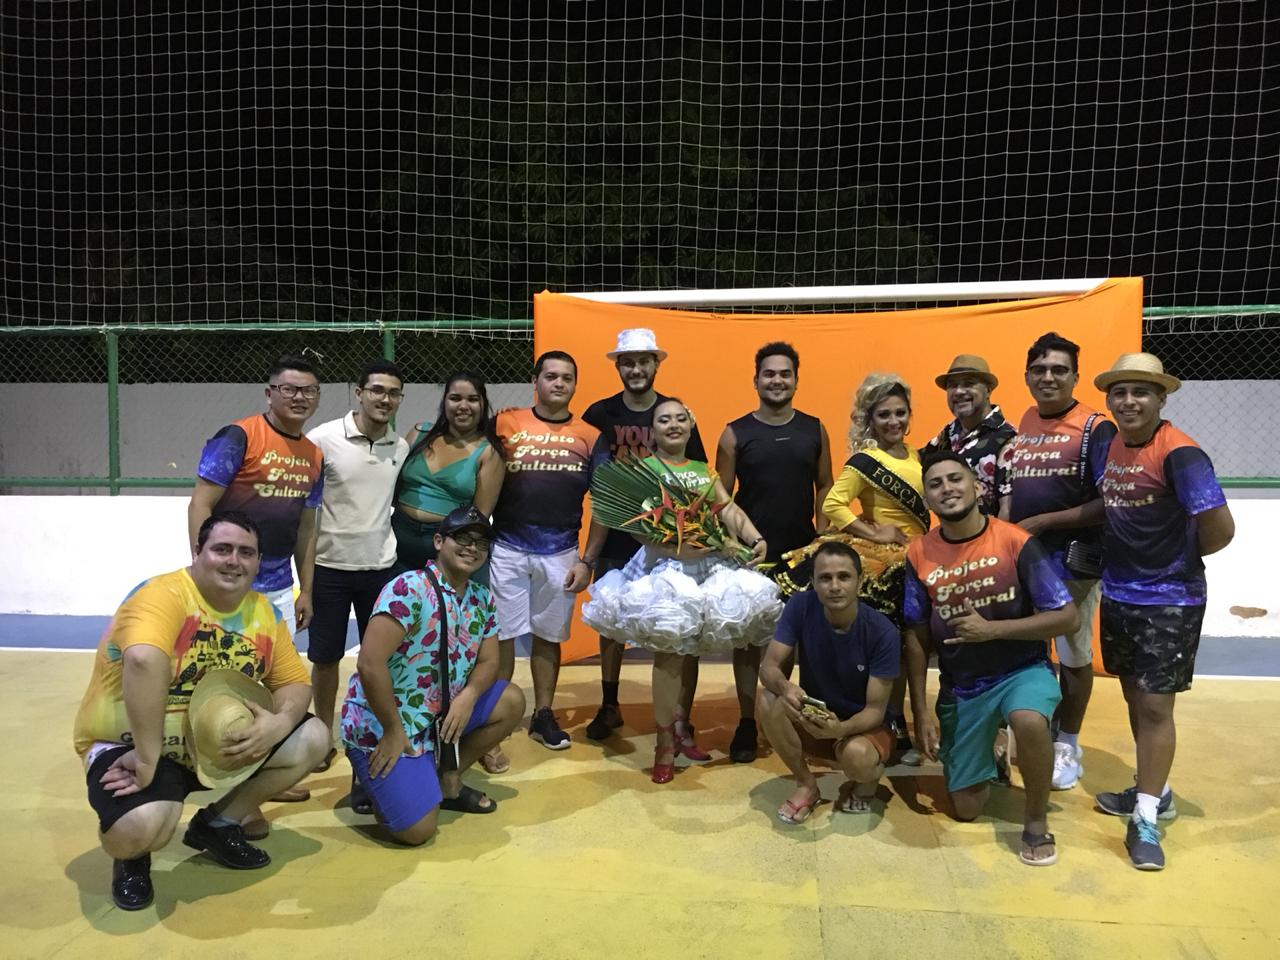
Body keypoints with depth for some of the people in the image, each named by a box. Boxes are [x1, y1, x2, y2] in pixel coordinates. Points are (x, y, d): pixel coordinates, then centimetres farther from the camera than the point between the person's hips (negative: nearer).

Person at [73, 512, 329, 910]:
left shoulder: (265, 612, 0)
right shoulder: (163, 595, -25)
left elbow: (295, 682, 1)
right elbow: (144, 660, -45)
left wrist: (279, 723, -22)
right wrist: (147, 761, -44)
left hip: (217, 746, 7)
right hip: (128, 746, -7)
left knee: (312, 739, -5)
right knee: (141, 826, -36)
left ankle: (216, 824, 13)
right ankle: (131, 855, 5)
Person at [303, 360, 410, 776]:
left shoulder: (401, 447, 2)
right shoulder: (324, 438, -11)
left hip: (381, 567, 3)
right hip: (329, 566, -3)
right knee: (325, 658, 10)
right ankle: (324, 738, 28)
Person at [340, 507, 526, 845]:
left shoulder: (482, 599, 3)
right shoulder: (409, 589, -23)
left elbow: (488, 661, 7)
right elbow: (369, 664, -28)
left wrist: (468, 697, -15)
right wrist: (394, 731, -21)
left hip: (439, 716, 8)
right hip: (382, 725, -8)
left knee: (512, 701, 3)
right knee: (417, 830, -15)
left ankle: (447, 781, 14)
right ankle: (387, 783, 16)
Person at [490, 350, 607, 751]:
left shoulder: (589, 437, 4)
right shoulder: (506, 424, 0)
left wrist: (588, 561, 1)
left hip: (560, 554, 1)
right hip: (507, 548, -1)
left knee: (549, 636, 12)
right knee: (501, 634, 5)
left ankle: (543, 715, 25)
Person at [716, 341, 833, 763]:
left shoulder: (814, 429, 5)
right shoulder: (736, 433, -2)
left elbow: (824, 487, 9)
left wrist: (822, 539, -1)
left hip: (803, 552, 2)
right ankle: (747, 722, 16)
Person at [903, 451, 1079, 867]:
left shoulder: (1016, 542, -15)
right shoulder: (919, 555, -7)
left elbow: (1067, 618, -13)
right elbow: (916, 638, 0)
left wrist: (992, 629, -23)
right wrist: (921, 713, -2)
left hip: (1022, 670, -3)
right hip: (959, 688, 3)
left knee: (1029, 722, -39)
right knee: (965, 809, 6)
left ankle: (1036, 822, -11)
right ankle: (987, 751, 40)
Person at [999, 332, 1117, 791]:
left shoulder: (1095, 428, -11)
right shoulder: (1020, 426, 7)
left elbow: (1109, 504, -17)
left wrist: (1043, 521, -17)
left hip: (1073, 560, -5)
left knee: (1073, 655, 9)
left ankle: (1068, 744, 26)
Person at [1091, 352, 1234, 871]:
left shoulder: (1179, 453, -19)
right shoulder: (1112, 447, 4)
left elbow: (1221, 528, -22)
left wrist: (1180, 558, -6)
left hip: (1169, 601, -7)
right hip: (1118, 595, 7)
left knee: (1155, 706, -1)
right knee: (1134, 697, 17)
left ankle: (1146, 819, 10)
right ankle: (1153, 791, 34)